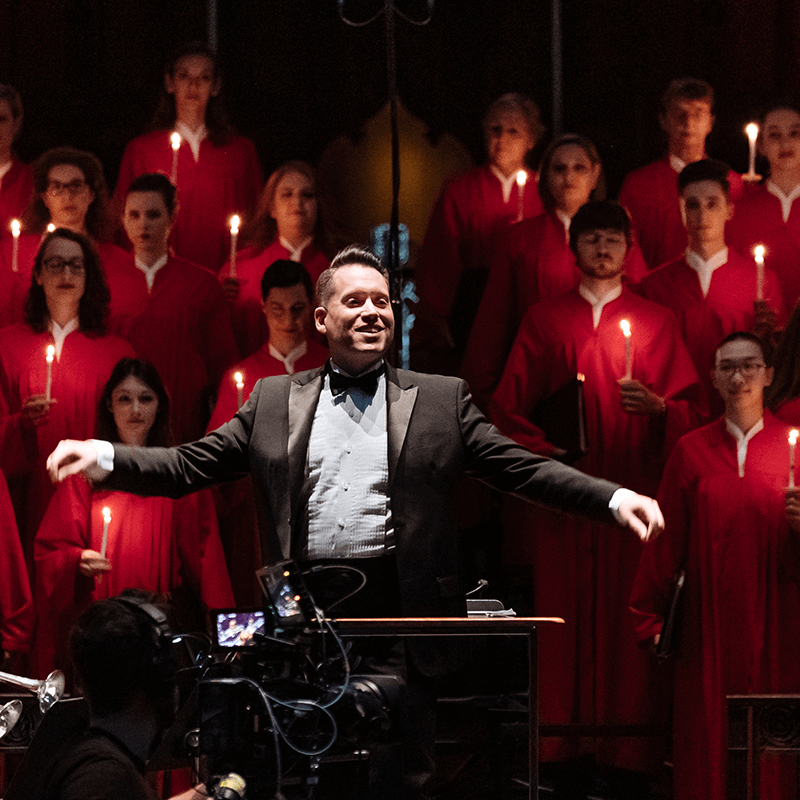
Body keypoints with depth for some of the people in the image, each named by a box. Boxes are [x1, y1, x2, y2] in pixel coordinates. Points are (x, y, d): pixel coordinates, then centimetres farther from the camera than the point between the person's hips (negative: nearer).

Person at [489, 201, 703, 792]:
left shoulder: (658, 322, 12)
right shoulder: (545, 320, 13)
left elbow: (692, 406, 7)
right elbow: (510, 404, 11)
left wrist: (657, 405, -14)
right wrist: (543, 450, -4)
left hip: (633, 492, 0)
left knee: (625, 616, -6)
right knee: (563, 614, -5)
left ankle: (627, 750, -3)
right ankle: (562, 746, -3)